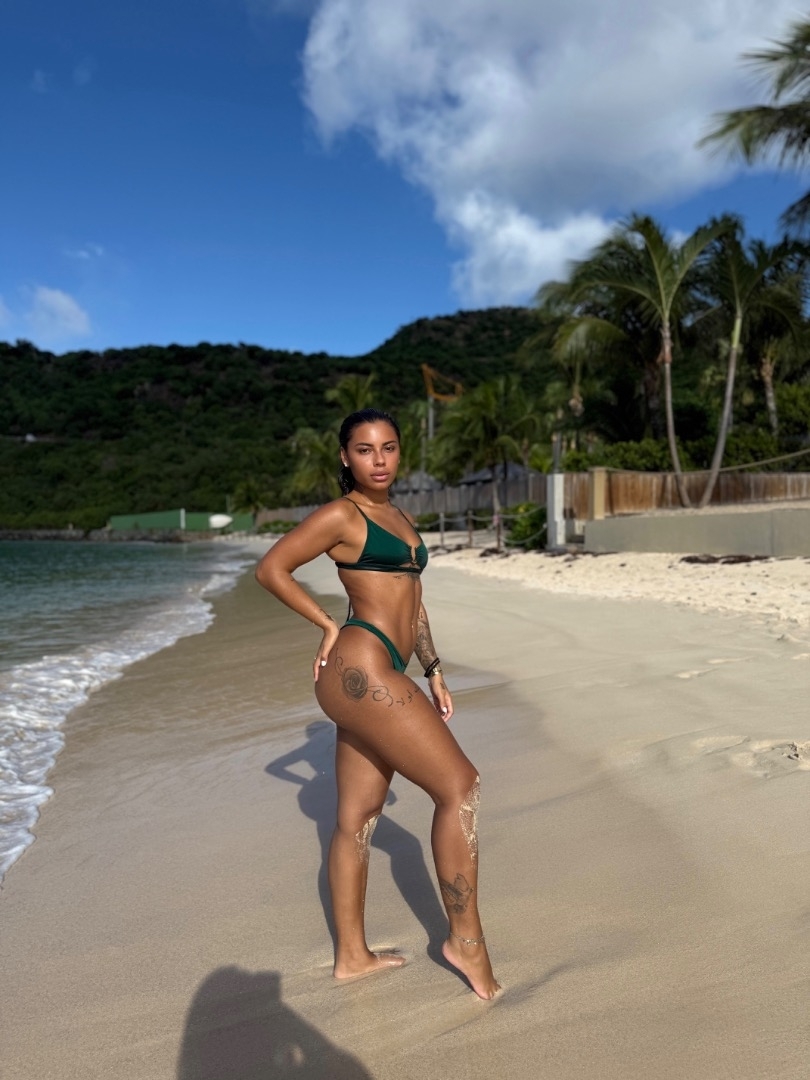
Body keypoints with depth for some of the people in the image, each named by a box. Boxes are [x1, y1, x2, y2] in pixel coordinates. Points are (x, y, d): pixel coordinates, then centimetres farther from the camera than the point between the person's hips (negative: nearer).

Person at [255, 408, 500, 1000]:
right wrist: (329, 625, -2)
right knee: (461, 784, -7)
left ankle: (351, 955, 27)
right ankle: (466, 938, 6)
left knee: (358, 818, 14)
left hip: (380, 676, 8)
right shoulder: (340, 515, -5)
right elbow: (271, 569, -5)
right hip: (360, 668, -8)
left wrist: (434, 674, 19)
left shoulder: (401, 519, 20)